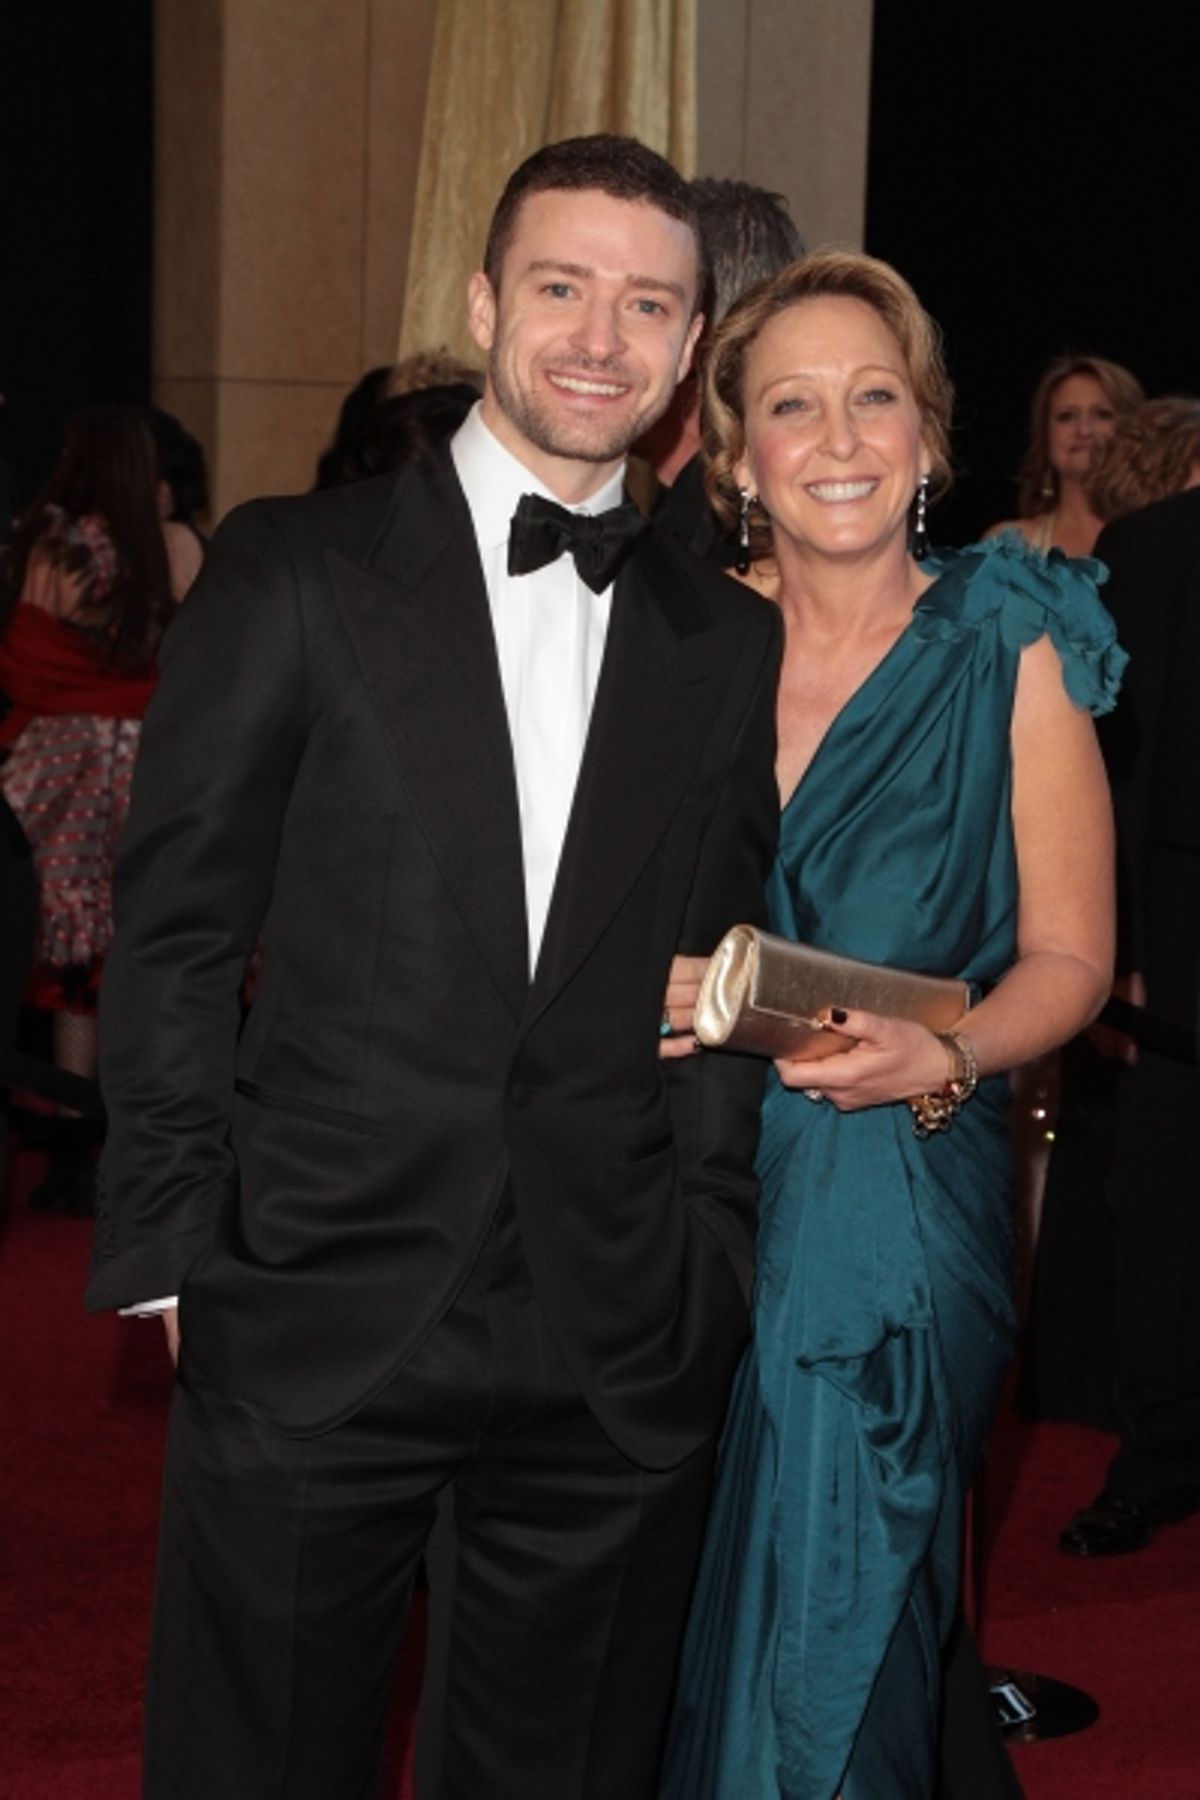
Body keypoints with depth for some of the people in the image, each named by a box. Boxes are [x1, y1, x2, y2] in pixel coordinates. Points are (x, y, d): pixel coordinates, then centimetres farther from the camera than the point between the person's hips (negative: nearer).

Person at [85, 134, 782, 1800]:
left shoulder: (733, 643, 9)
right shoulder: (295, 572, -1)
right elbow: (174, 934, -1)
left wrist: (706, 1274, 4)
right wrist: (173, 1255, -5)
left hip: (621, 1351, 3)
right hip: (310, 1326, -2)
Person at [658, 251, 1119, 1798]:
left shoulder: (1010, 653, -4)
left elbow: (1066, 957, -1)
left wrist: (941, 1056, -20)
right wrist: (656, 995, -10)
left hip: (890, 1220, -3)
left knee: (833, 1655, 2)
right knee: (675, 1653, 12)